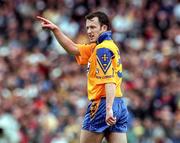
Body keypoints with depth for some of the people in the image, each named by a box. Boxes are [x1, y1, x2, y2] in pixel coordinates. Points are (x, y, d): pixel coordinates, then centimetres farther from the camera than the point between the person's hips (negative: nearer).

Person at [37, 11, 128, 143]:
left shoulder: (102, 49, -10)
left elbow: (110, 81, -20)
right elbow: (73, 48, 23)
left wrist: (109, 109, -28)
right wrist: (55, 29, 16)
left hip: (102, 104, -9)